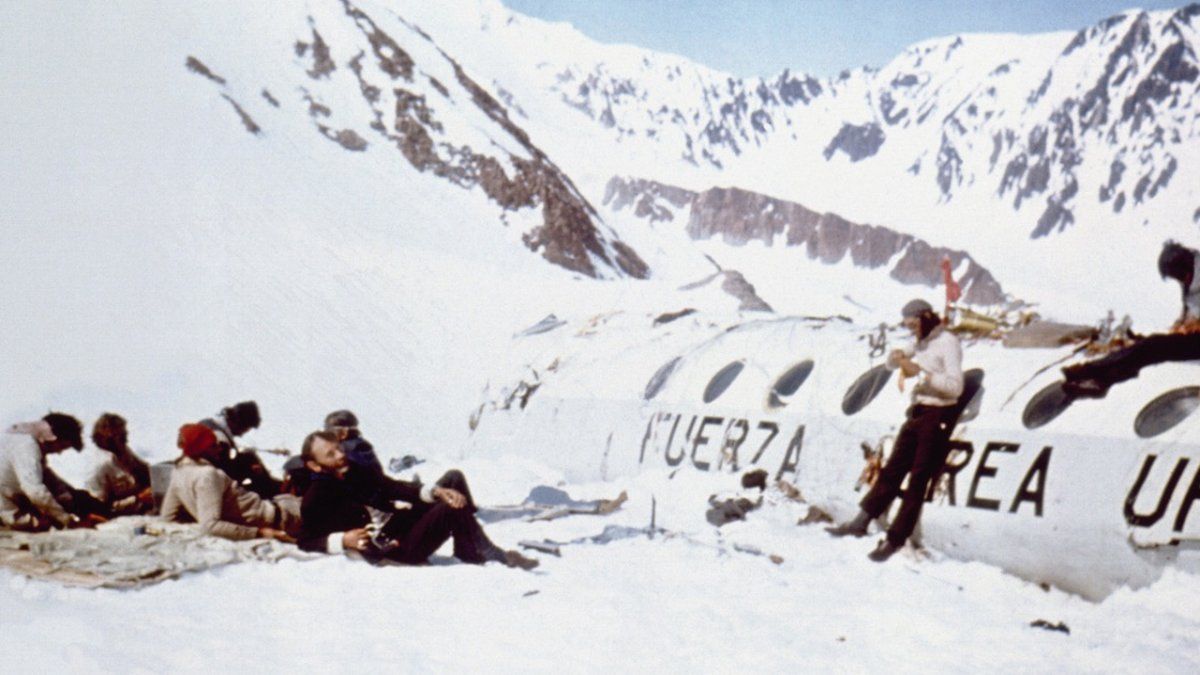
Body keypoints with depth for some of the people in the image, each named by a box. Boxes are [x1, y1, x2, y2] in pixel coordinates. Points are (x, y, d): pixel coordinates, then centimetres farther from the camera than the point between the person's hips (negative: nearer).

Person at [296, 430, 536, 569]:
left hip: (406, 519, 9)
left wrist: (435, 491, -3)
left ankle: (469, 553, -4)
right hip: (398, 547, -9)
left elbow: (394, 488, 12)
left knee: (454, 478, -2)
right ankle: (496, 556, -11)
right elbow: (306, 541, -10)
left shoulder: (355, 473, 16)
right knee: (453, 507, -27)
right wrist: (341, 541, -26)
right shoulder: (316, 501, -5)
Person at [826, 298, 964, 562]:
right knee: (892, 469, 10)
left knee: (918, 479, -3)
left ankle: (895, 538, 0)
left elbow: (955, 386, -22)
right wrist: (897, 357, 0)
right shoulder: (922, 343, 12)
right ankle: (862, 521, 15)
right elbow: (893, 364, 24)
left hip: (937, 417, -8)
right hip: (917, 412, 8)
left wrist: (919, 373, -23)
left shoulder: (948, 343, -12)